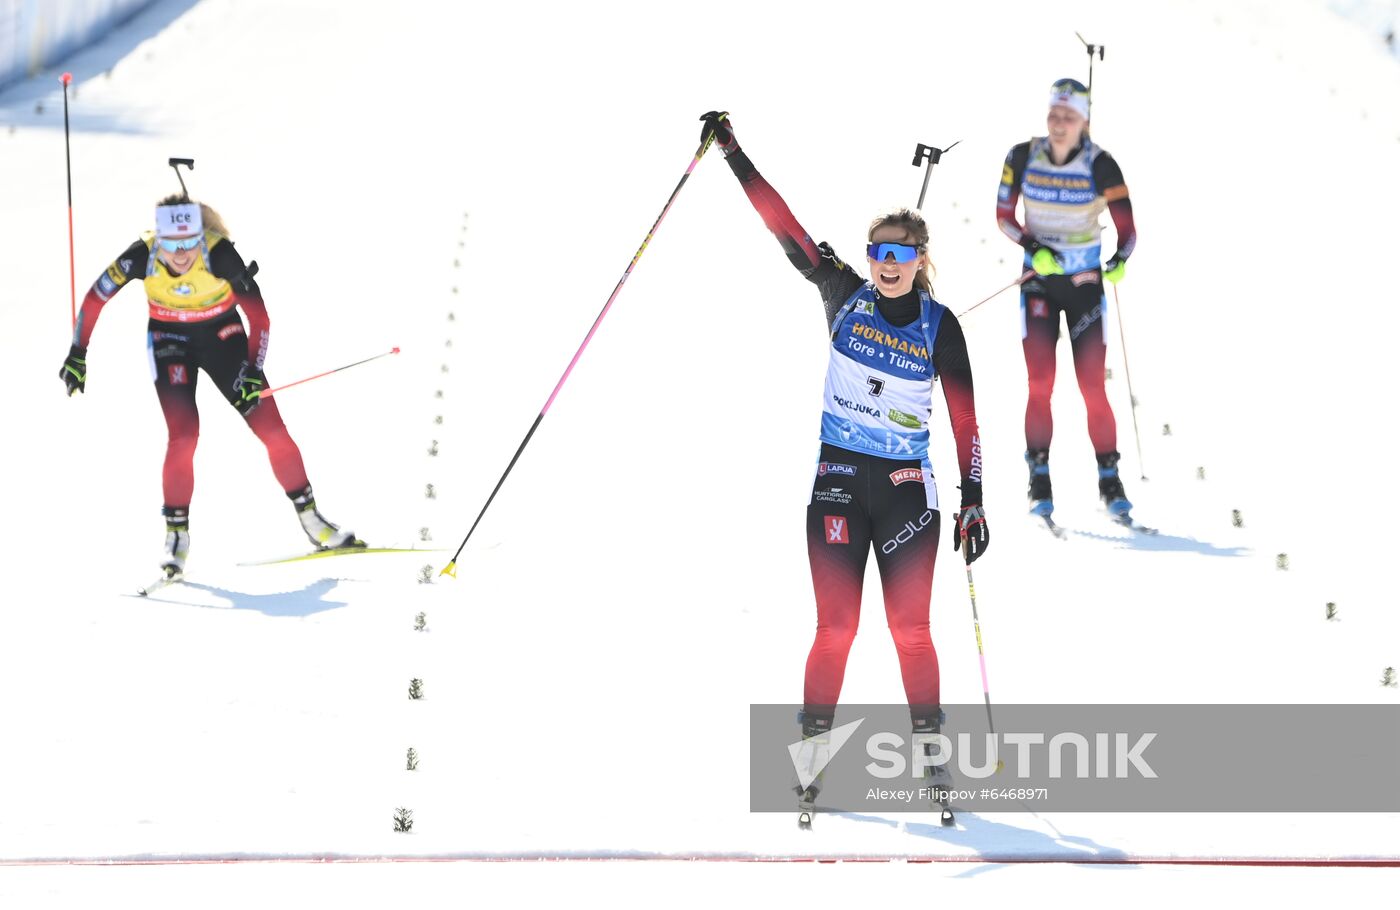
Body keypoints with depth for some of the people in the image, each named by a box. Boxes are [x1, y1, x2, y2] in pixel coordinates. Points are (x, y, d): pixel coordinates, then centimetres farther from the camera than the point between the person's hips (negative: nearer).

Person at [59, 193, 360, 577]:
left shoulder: (219, 254, -29)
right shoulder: (142, 257, -26)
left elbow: (258, 315, -21)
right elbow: (95, 299, -10)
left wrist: (253, 371, -26)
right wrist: (77, 354, -6)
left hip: (223, 335, 0)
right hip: (170, 340, 0)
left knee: (272, 428, -5)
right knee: (183, 436, -19)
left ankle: (311, 519, 10)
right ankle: (176, 536, -4)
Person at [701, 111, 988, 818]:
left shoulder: (940, 327, -1)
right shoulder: (845, 296, 0)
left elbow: (964, 417, 0)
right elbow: (784, 225, -3)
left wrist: (973, 500, -5)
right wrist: (733, 152, -8)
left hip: (907, 487, 0)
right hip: (838, 481, 1)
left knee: (909, 627, -1)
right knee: (836, 626, -2)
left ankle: (930, 748, 10)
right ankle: (813, 748, 7)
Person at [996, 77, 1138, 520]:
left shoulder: (1101, 166, -13)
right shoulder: (1022, 158, -7)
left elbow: (1126, 226, -9)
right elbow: (1003, 216, 2)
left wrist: (1119, 262, -29)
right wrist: (1032, 248, -16)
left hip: (1085, 283, -1)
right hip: (1039, 281, 1)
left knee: (1093, 387, -5)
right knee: (1040, 383, -10)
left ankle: (1110, 480, 9)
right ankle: (1040, 482, -1)